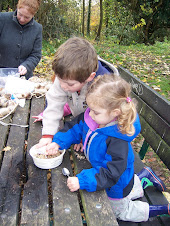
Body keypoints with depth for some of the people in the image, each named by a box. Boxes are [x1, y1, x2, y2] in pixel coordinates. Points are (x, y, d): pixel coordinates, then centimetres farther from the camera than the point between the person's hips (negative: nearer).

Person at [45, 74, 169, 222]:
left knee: (120, 211, 22)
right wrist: (58, 142, -19)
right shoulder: (90, 118, -21)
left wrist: (82, 181, -45)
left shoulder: (118, 141, -42)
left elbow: (111, 173, -40)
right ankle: (145, 177, 45)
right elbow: (75, 128, -6)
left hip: (117, 187, -7)